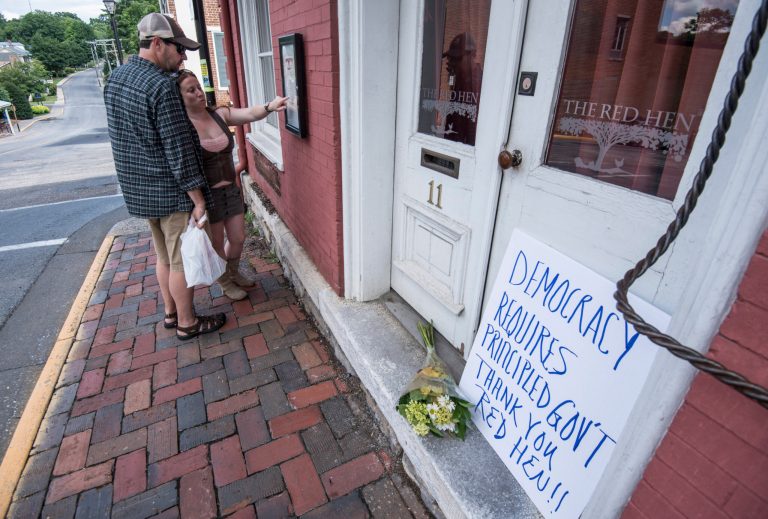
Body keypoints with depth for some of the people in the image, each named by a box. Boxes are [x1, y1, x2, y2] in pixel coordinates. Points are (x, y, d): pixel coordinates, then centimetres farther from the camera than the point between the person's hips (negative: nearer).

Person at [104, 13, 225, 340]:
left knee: (164, 256, 21)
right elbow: (178, 150, -21)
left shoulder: (115, 78, 10)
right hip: (171, 192, -9)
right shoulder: (161, 85, -19)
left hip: (138, 189, 9)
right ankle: (187, 323, 20)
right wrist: (198, 199, -17)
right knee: (181, 261, 5)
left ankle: (171, 313, 35)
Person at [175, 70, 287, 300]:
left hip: (230, 189, 5)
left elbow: (249, 114, -15)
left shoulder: (220, 114, 0)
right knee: (216, 243, 11)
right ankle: (226, 282, 35)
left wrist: (269, 107, -34)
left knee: (238, 238, 14)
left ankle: (233, 272, 43)